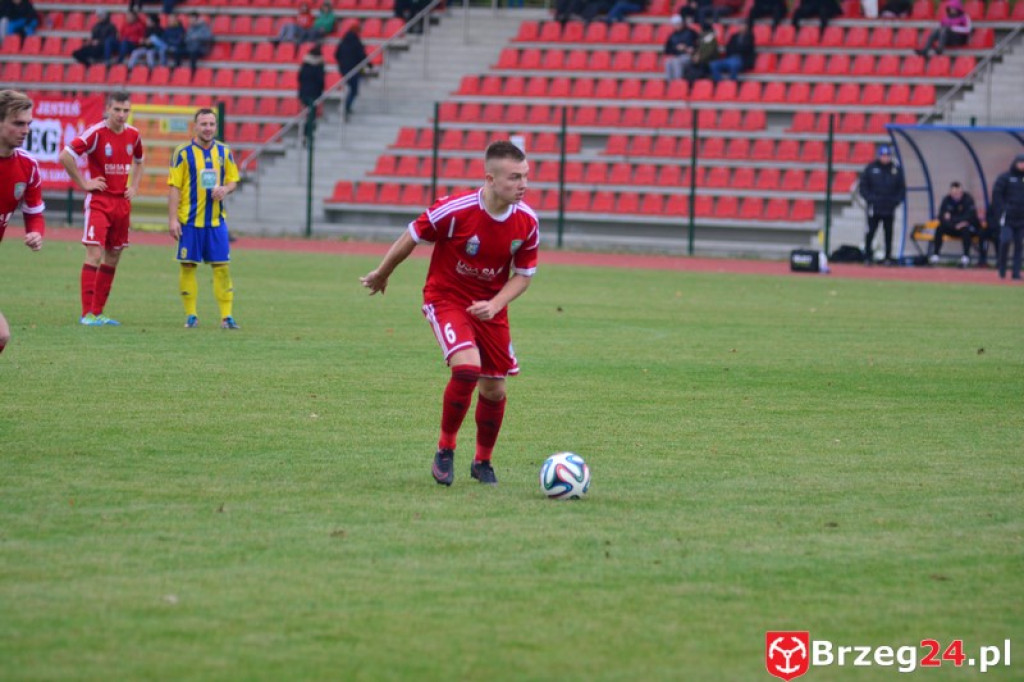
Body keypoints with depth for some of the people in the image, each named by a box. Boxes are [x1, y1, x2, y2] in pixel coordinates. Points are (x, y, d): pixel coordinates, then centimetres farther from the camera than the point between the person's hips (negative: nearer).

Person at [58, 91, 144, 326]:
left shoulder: (133, 135, 6)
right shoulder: (96, 133, -13)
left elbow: (138, 162, 26)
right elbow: (65, 156, -16)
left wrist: (134, 187, 11)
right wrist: (84, 183, -13)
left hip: (122, 203, 6)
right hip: (99, 201, -6)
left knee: (113, 258, 9)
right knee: (94, 255, -13)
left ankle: (98, 312, 16)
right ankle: (87, 313, -13)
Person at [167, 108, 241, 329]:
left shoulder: (224, 152, 8)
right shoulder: (183, 153, -3)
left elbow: (233, 180, 15)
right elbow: (174, 187, -4)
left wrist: (224, 189, -9)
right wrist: (172, 219, -10)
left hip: (216, 220, 3)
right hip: (190, 220, -3)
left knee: (222, 267, -1)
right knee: (188, 266, 0)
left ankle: (226, 315, 2)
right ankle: (191, 315, 9)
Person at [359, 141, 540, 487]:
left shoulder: (527, 222, -13)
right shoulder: (454, 210, -25)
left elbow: (523, 274, 1)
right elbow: (412, 237, -8)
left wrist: (494, 305, -17)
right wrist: (381, 274, 8)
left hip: (490, 307, 5)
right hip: (446, 299, -4)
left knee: (494, 388, 7)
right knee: (467, 367, -26)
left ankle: (483, 461, 31)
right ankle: (445, 449, -6)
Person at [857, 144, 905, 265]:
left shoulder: (896, 170, 7)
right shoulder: (870, 168, 2)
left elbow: (902, 188, 13)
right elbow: (862, 186, 4)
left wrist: (897, 200, -1)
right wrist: (869, 198, -8)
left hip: (890, 208, 2)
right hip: (874, 208, -2)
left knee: (888, 233, 5)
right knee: (870, 232, -4)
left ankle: (888, 257, 11)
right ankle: (867, 256, 1)